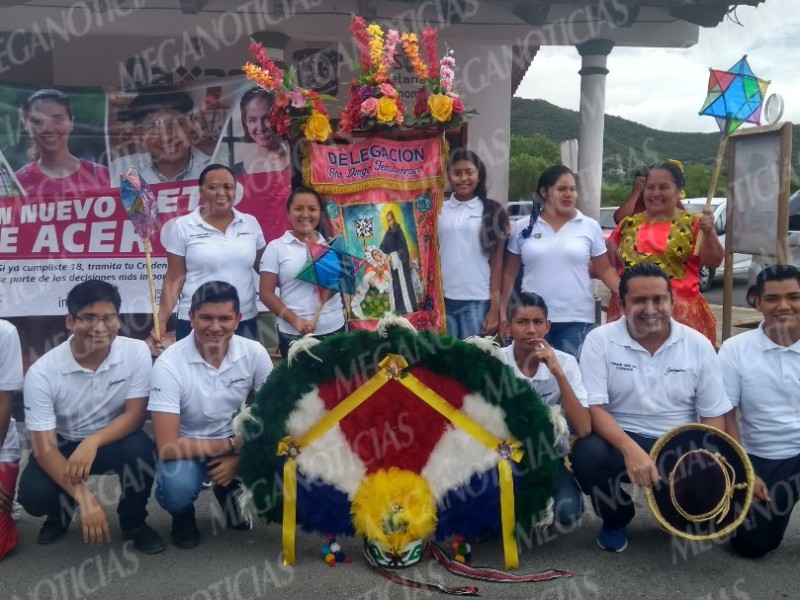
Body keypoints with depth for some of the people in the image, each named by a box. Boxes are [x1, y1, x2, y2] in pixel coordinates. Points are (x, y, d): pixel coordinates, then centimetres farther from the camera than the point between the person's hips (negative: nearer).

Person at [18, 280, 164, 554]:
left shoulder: (137, 352, -21)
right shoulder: (42, 372, -23)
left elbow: (135, 415, -16)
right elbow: (45, 447, -23)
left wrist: (92, 442, -35)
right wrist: (85, 499, -35)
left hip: (112, 440, 0)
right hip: (62, 445, 0)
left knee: (140, 449, -32)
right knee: (33, 495, -27)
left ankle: (133, 521, -2)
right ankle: (61, 513, 14)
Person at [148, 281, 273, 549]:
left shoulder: (254, 353, -15)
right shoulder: (169, 364, -24)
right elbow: (168, 447, -27)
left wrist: (239, 457, -16)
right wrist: (231, 445, -22)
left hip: (238, 442, 3)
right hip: (186, 447, -3)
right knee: (178, 487, -34)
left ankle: (231, 490, 12)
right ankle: (183, 515, 6)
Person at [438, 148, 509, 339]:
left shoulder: (491, 212, 2)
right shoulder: (439, 211, 7)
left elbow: (497, 263, 1)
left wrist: (495, 309, -3)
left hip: (477, 302, -2)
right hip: (443, 299, 2)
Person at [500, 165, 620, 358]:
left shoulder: (590, 227, 4)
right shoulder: (523, 227, 4)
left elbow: (605, 269, 7)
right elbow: (509, 274, 9)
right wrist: (502, 312, 5)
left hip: (577, 319, 0)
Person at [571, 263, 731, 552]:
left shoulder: (698, 345, -1)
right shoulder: (600, 340, -7)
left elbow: (714, 415, 1)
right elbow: (594, 408, -14)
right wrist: (631, 450, -31)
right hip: (620, 441, -2)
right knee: (587, 453, -33)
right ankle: (616, 519, 3)